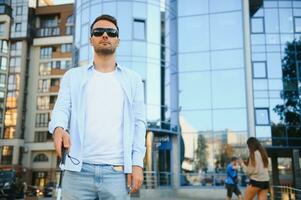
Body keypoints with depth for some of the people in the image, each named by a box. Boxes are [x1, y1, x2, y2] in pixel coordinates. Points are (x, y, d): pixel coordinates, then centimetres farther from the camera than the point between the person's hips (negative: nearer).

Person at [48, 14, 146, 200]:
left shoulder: (132, 79, 13)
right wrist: (59, 129, -23)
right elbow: (61, 108, 1)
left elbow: (138, 123, 7)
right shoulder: (73, 76, 14)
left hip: (118, 172, 0)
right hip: (78, 170, 0)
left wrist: (138, 163, -4)